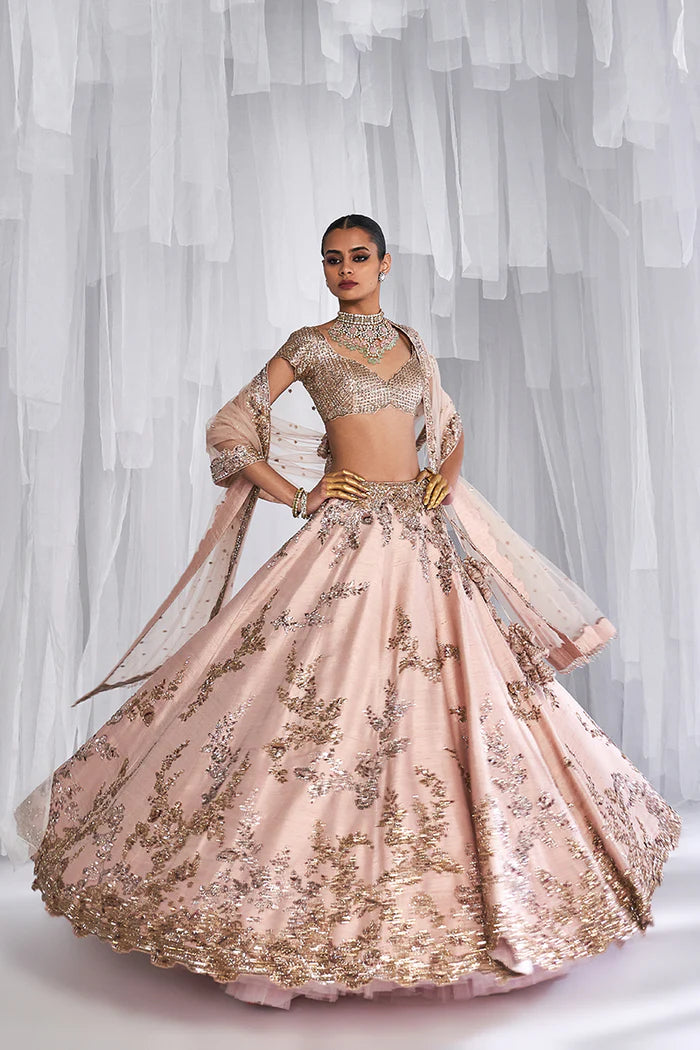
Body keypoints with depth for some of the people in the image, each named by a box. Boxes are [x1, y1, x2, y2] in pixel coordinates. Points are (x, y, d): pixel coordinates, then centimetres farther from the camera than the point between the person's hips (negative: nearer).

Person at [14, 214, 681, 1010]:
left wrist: (447, 476, 7)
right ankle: (300, 904, 8)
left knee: (444, 707, 6)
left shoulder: (410, 342, 16)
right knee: (324, 707, -7)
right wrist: (299, 497, -6)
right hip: (347, 538, -4)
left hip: (422, 541, 5)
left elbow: (449, 427, 27)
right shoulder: (310, 345, 3)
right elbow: (227, 430, 0)